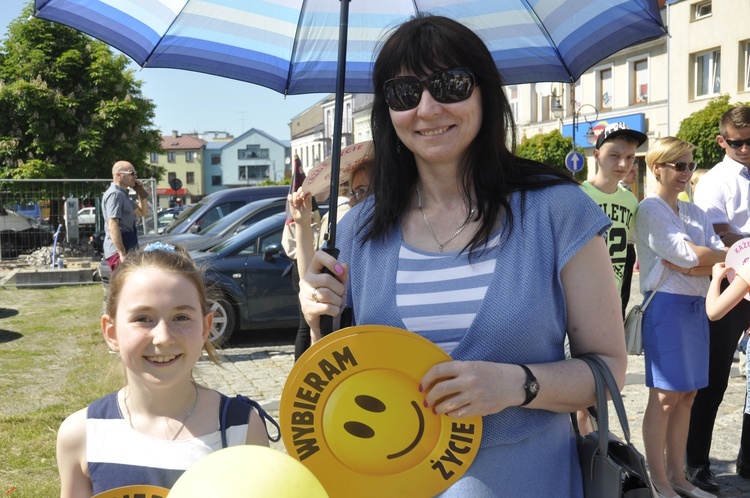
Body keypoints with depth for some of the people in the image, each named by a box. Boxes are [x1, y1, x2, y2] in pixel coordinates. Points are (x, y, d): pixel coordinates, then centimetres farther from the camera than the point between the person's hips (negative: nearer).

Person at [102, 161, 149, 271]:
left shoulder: (122, 195, 19)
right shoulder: (114, 194, -12)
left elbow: (143, 213, 29)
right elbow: (113, 226, -21)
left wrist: (141, 194, 13)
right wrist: (122, 254, -26)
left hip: (127, 250, 11)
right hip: (118, 251, -11)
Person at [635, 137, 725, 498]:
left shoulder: (694, 212, 17)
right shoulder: (650, 209, -5)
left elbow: (718, 255, 6)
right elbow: (685, 255, -14)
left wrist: (704, 263, -16)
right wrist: (732, 255, -3)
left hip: (696, 305, 7)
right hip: (667, 304, -7)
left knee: (687, 394, 9)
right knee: (665, 396, -4)